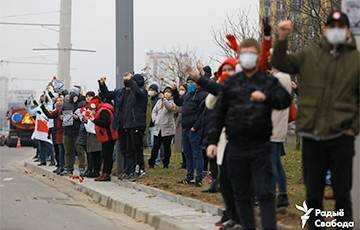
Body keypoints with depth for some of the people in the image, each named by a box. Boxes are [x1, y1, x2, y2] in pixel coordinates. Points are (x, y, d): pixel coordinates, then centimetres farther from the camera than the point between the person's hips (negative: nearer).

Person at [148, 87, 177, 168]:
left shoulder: (172, 102, -3)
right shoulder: (159, 101, 14)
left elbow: (169, 107, -26)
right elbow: (154, 111, 19)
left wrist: (163, 99, -40)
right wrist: (154, 120, 2)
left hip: (168, 129, -3)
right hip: (158, 128, 3)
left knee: (167, 147, 4)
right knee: (155, 146, -2)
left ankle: (166, 163, 12)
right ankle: (151, 163, 3)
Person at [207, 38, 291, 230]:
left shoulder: (269, 82, 6)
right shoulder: (230, 83, 11)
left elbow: (285, 100, -11)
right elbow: (218, 114, 11)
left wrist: (266, 97, -29)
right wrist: (212, 140, 4)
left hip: (260, 146, -2)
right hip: (235, 147, 2)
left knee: (265, 193, -6)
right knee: (241, 194, 9)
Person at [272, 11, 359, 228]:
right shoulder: (309, 55, 6)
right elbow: (281, 64, 0)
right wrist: (283, 39, -15)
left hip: (341, 137, -1)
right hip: (312, 136, 2)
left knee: (342, 192, 6)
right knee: (313, 192, 11)